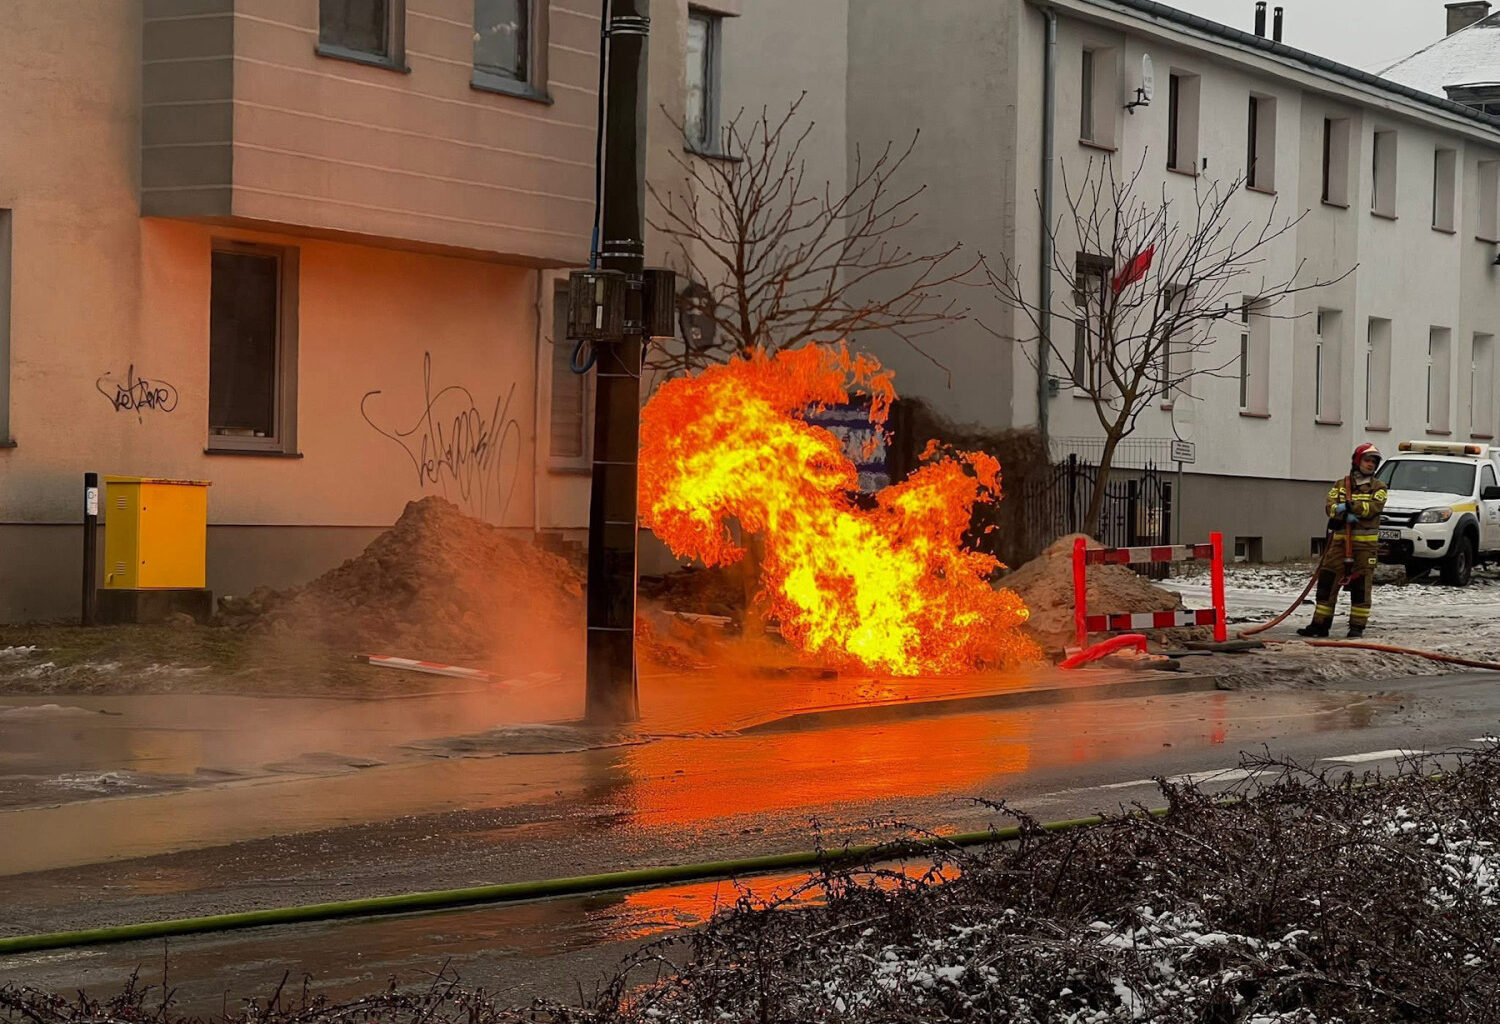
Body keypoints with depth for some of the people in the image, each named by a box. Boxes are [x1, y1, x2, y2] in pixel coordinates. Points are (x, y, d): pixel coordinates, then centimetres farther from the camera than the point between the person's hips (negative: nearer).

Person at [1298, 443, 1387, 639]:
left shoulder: (1378, 487, 8)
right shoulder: (1340, 486, 12)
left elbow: (1374, 506, -11)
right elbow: (1331, 507, -4)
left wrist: (1351, 506, -20)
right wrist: (1343, 513, -25)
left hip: (1365, 543, -2)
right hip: (1340, 541, 2)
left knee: (1361, 586, -1)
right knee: (1327, 582, 1)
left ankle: (1357, 626, 5)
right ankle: (1320, 624, 7)